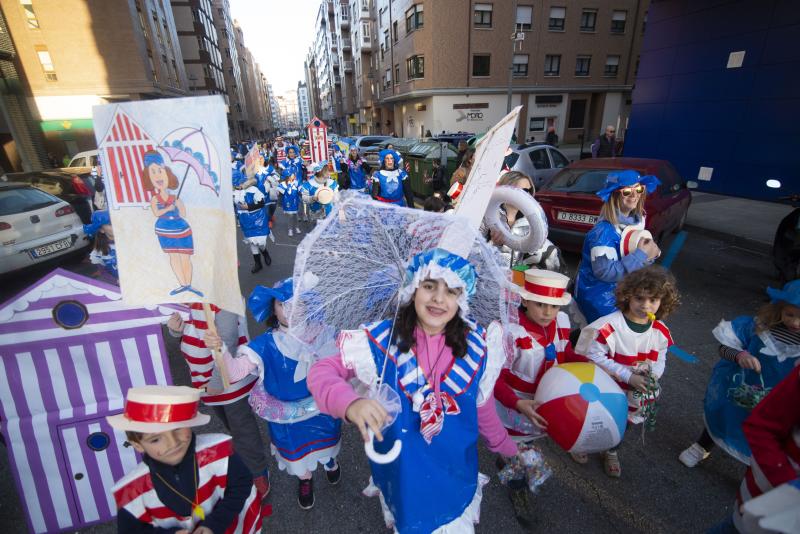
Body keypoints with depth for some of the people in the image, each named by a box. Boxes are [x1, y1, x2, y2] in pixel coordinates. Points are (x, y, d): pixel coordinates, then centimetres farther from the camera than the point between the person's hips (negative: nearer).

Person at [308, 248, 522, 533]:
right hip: (403, 474, -1)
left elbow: (483, 408, 2)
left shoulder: (476, 346, -12)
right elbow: (320, 372, -18)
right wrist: (350, 403, -37)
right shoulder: (383, 341, -19)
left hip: (456, 473, 2)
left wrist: (507, 449, 15)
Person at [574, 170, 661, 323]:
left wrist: (650, 254, -10)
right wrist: (641, 254, -25)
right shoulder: (604, 230, -24)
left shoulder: (636, 222, 1)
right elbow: (605, 272, -29)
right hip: (598, 299, -8)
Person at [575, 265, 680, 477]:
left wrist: (652, 376, -17)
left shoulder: (660, 331, -11)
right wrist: (628, 376, -26)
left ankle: (612, 452, 58)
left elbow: (660, 360, 3)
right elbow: (595, 357, -27)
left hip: (635, 395, 5)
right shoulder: (610, 325, -31)